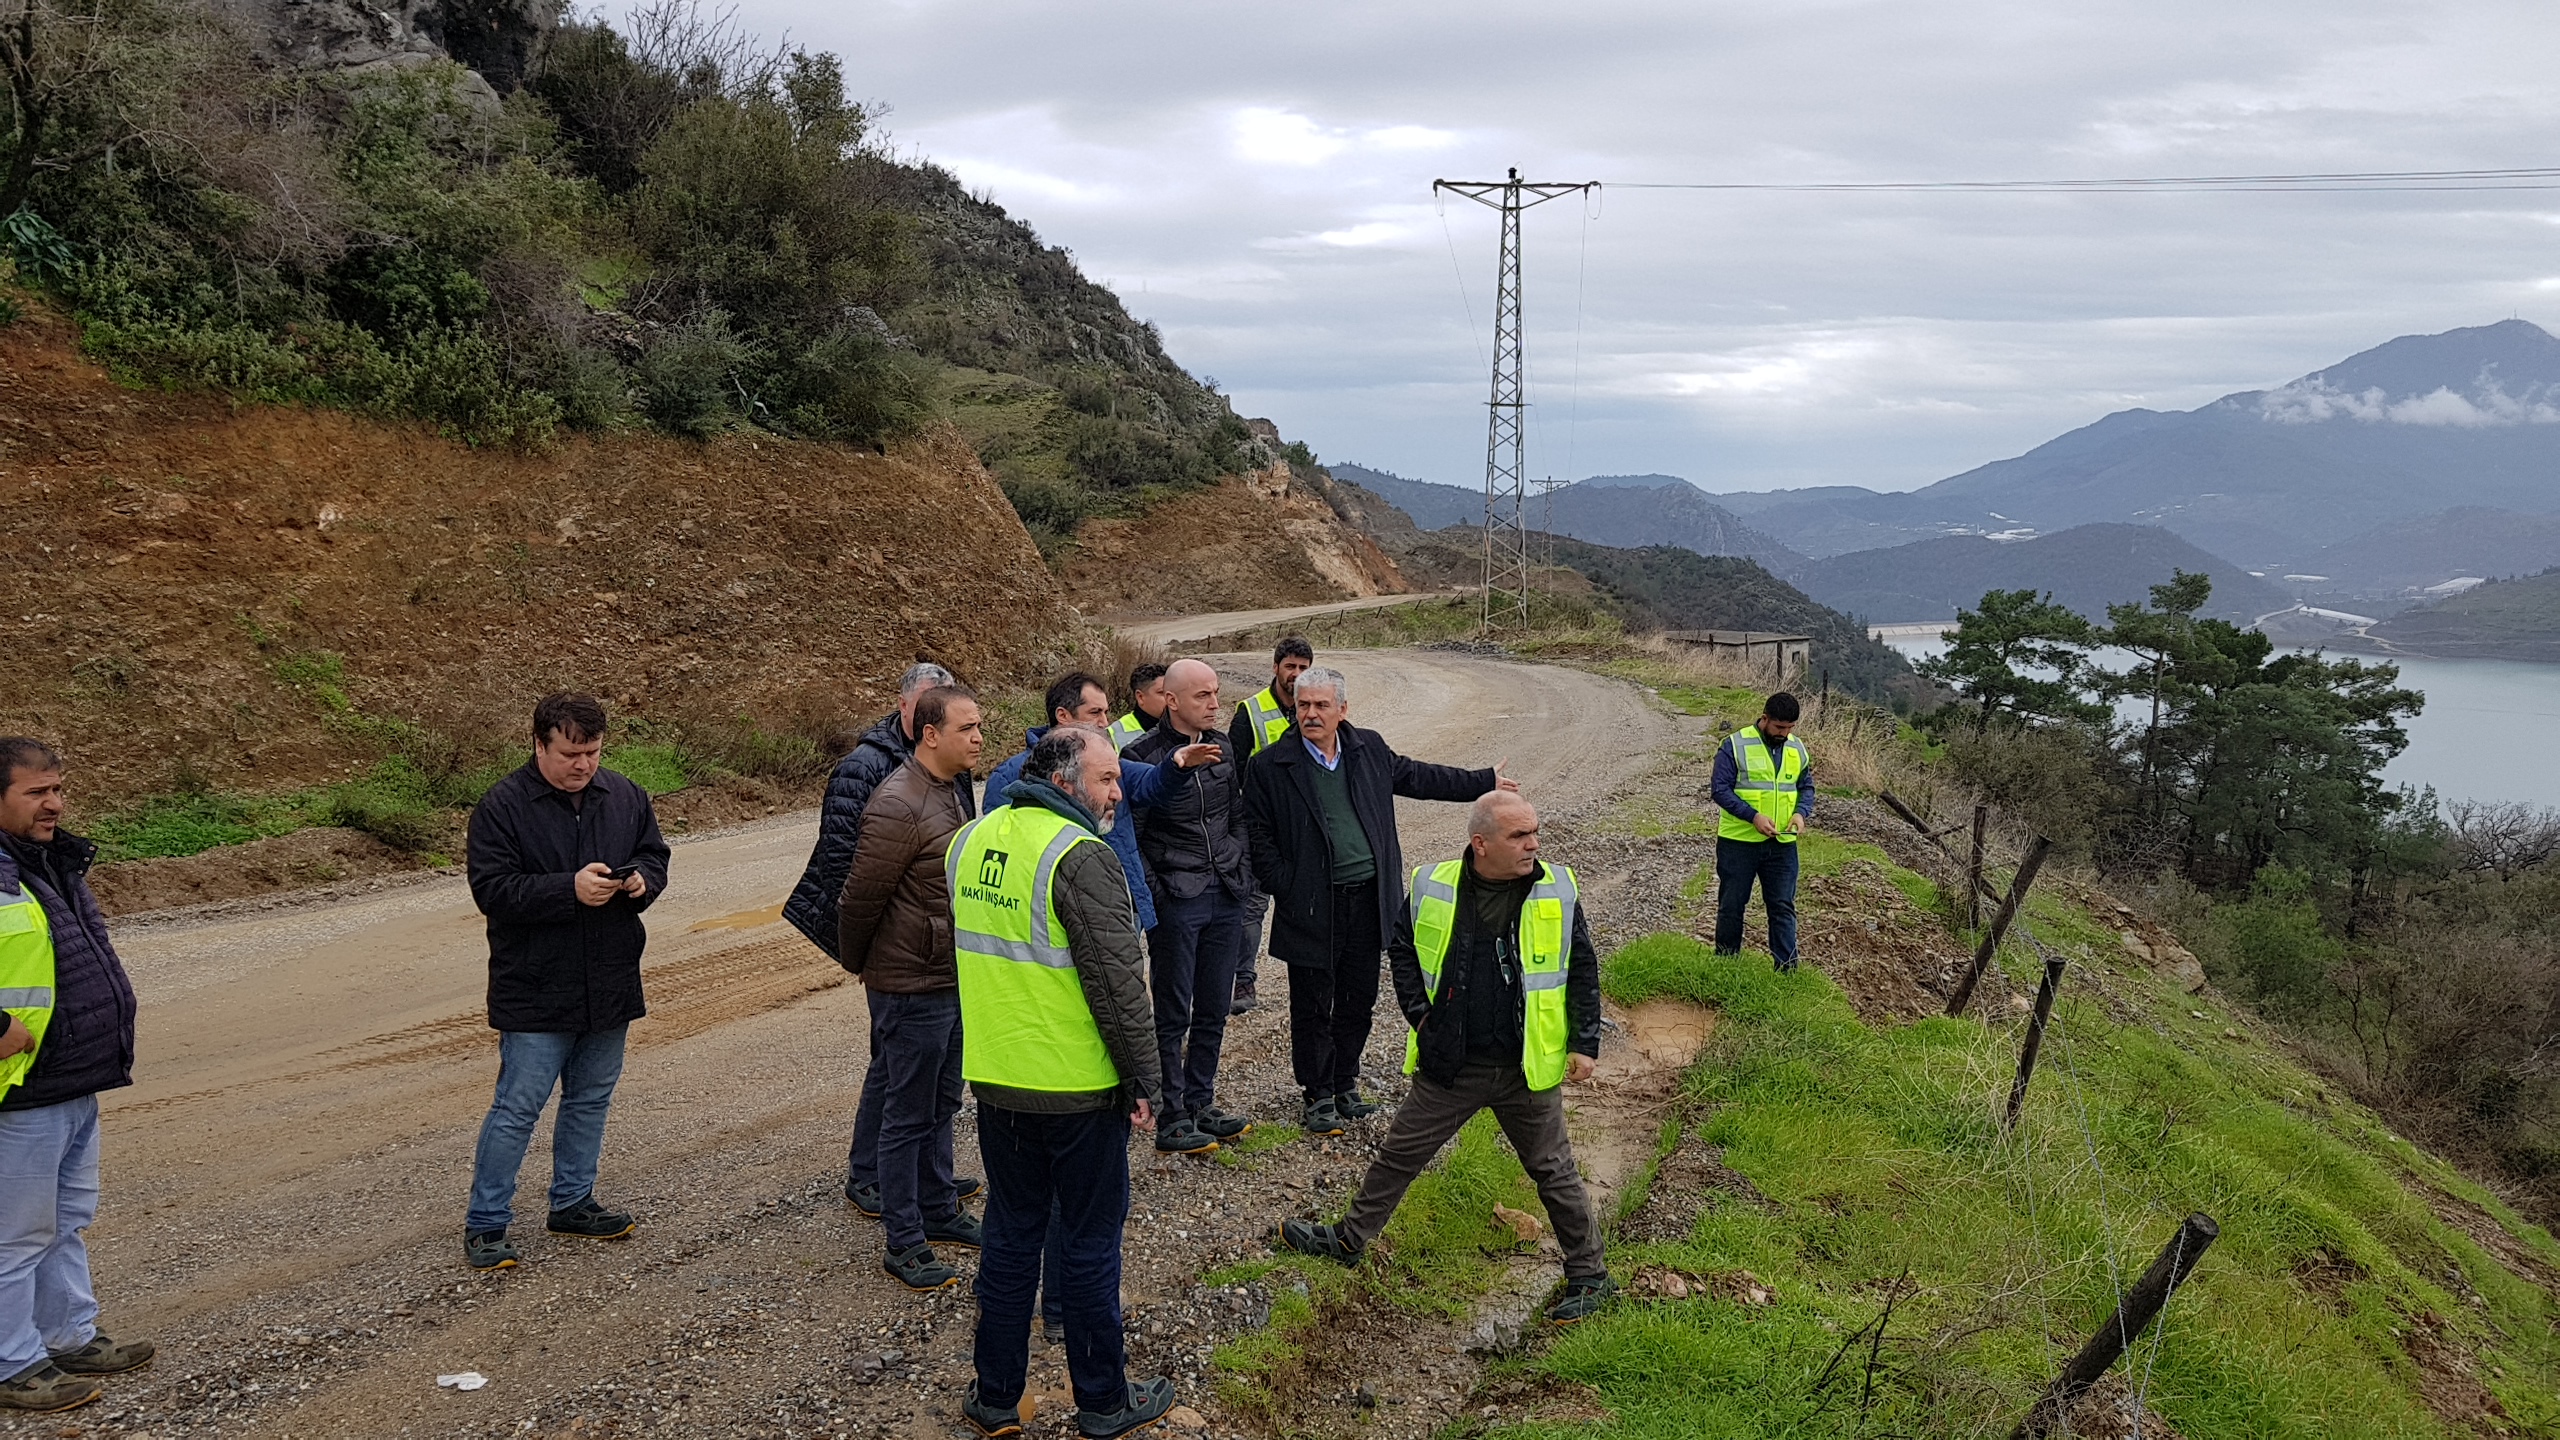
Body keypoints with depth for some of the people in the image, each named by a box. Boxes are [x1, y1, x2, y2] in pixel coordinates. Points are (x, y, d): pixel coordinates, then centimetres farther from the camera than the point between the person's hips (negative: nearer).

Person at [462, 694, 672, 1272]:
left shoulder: (625, 796, 4)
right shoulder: (502, 806, -12)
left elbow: (655, 856, 13)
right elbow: (492, 889, -17)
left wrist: (642, 880, -10)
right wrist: (570, 889, -26)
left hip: (610, 985, 6)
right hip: (536, 990, -6)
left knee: (591, 1098, 17)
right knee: (517, 1107, -2)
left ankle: (572, 1202, 32)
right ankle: (484, 1224, 9)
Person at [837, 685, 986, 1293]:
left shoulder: (957, 789, 7)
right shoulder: (899, 805, -23)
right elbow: (861, 897, -17)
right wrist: (857, 964, -2)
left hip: (953, 978, 9)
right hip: (911, 987, -9)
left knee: (940, 1105, 21)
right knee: (908, 1116, 1)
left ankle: (938, 1212, 35)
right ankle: (904, 1245, 11)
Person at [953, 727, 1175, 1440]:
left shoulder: (970, 840, 6)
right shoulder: (1081, 857, -19)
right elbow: (1117, 982, -20)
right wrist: (1145, 1081, -12)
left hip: (995, 1079, 6)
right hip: (1079, 1088, -6)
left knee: (1011, 1235, 17)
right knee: (1090, 1244, 8)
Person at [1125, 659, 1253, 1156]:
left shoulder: (1222, 748, 8)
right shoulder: (1143, 756, -11)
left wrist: (1241, 872, 10)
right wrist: (1151, 894, -12)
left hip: (1226, 897, 6)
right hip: (1175, 903, -6)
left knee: (1214, 1011, 13)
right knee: (1173, 1015, 2)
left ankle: (1201, 1105, 25)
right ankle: (1171, 1118, 10)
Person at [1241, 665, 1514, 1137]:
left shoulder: (1369, 750, 6)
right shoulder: (1270, 767, -7)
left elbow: (1418, 777, 20)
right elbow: (1258, 838, -4)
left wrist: (1485, 782, 25)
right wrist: (1285, 890, -11)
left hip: (1368, 899, 4)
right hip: (1312, 908, -4)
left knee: (1358, 1001, 14)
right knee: (1313, 1006, 4)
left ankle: (1345, 1086, 30)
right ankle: (1319, 1095, 19)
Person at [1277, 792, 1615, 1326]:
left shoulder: (1557, 891, -7)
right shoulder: (1433, 888, -7)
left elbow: (1582, 969, 1)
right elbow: (1401, 949, 8)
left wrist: (1584, 1042, -3)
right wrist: (1420, 1015, 1)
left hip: (1527, 1071, -1)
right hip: (1450, 1065, 1)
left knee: (1554, 1171, 10)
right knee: (1400, 1153, 14)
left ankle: (1588, 1275, 25)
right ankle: (1349, 1238, 32)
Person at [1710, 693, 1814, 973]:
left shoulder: (1797, 748, 7)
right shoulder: (1734, 745, -11)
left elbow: (1806, 787, 15)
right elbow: (1720, 788, -13)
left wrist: (1801, 813, -7)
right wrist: (1753, 816, -23)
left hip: (1782, 844, 4)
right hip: (1739, 842, -4)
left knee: (1783, 907, 5)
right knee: (1731, 906, 7)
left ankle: (1787, 970, 10)